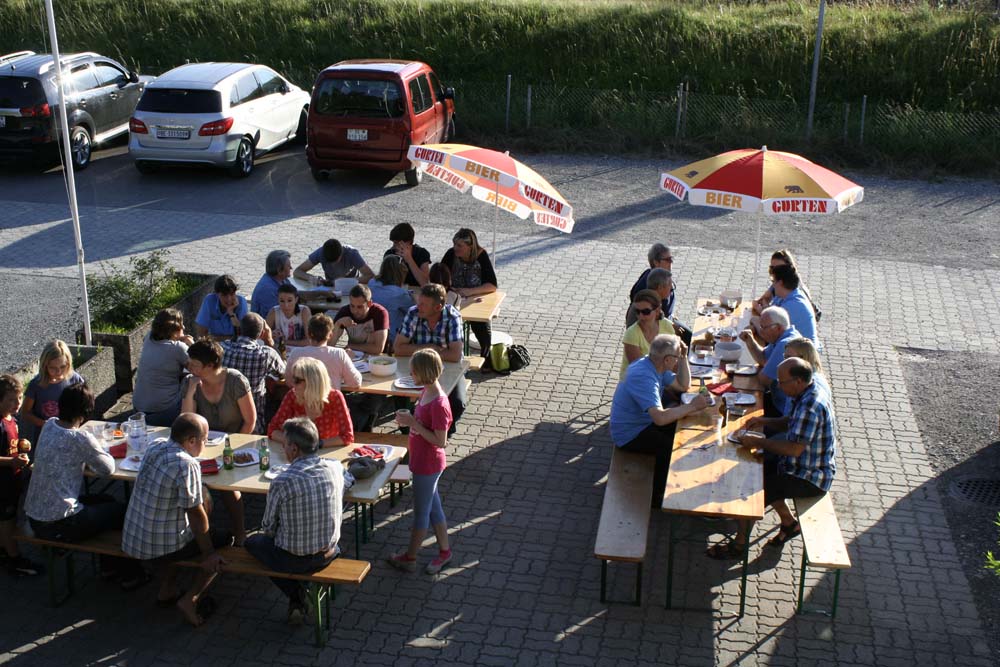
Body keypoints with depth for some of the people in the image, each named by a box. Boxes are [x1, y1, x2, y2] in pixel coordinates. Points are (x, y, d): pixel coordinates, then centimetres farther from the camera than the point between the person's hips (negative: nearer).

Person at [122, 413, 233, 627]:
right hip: (159, 548, -7)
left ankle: (167, 591, 32)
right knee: (224, 540, 9)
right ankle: (189, 600, 6)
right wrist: (208, 554, -7)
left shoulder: (156, 447, -1)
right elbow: (196, 514, -17)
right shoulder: (187, 465, -24)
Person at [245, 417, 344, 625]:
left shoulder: (282, 482, -24)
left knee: (253, 541, 25)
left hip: (293, 560, -4)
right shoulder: (336, 468, -10)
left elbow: (269, 527, -8)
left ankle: (297, 598, 18)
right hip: (328, 554, 4)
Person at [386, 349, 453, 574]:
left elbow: (440, 441, -26)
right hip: (422, 461, 9)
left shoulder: (439, 404, -28)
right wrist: (409, 418, -4)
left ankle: (409, 558, 25)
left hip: (428, 465, -9)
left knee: (421, 511, 9)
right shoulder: (426, 391, 0)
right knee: (433, 506, 20)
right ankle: (444, 551, 35)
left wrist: (413, 423, -25)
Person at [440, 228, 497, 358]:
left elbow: (492, 285, -18)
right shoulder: (451, 254, -7)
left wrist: (471, 291, -32)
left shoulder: (481, 256, -13)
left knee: (484, 333, -22)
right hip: (455, 301, 1)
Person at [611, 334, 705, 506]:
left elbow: (683, 386, 10)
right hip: (629, 435, -10)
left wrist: (684, 357, -3)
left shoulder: (654, 365, 0)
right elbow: (660, 418, -39)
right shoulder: (643, 377, -32)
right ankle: (658, 497, -2)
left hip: (642, 423, 10)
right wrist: (692, 407, -30)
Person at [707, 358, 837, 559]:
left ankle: (739, 545, 7)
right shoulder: (810, 395, 2)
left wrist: (758, 442, -20)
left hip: (809, 478, -10)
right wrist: (766, 422, 7)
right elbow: (795, 423, 20)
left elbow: (795, 448, -31)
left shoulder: (810, 407, -30)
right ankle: (789, 523, 23)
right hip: (810, 468, 10)